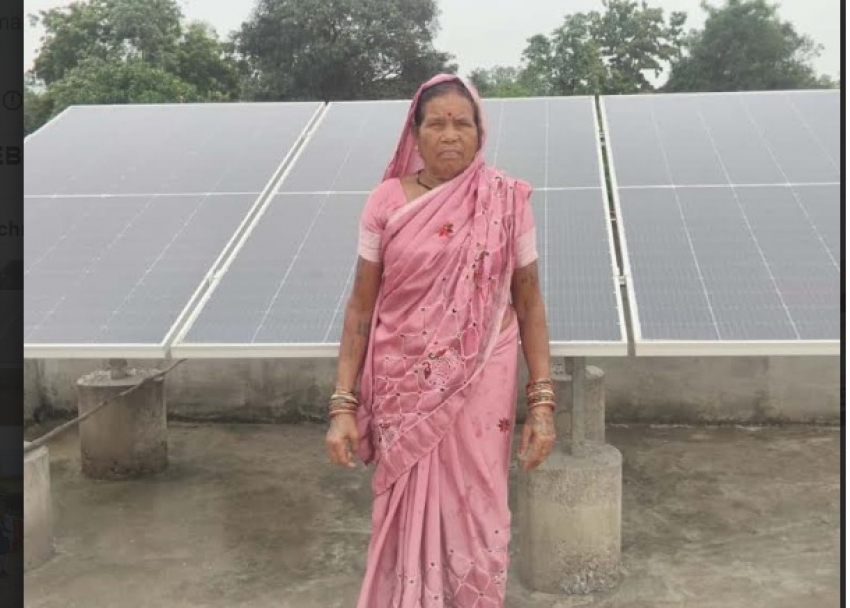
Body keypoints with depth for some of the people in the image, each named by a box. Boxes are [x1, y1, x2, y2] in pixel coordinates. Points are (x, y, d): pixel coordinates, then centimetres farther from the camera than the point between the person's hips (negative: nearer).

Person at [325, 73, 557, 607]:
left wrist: (543, 402, -5)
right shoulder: (387, 202, -3)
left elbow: (529, 304, 0)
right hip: (404, 395, 1)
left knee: (476, 523, 9)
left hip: (480, 393, 0)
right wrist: (343, 405, -4)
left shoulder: (507, 202, -3)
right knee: (407, 523, 10)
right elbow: (361, 308, 0)